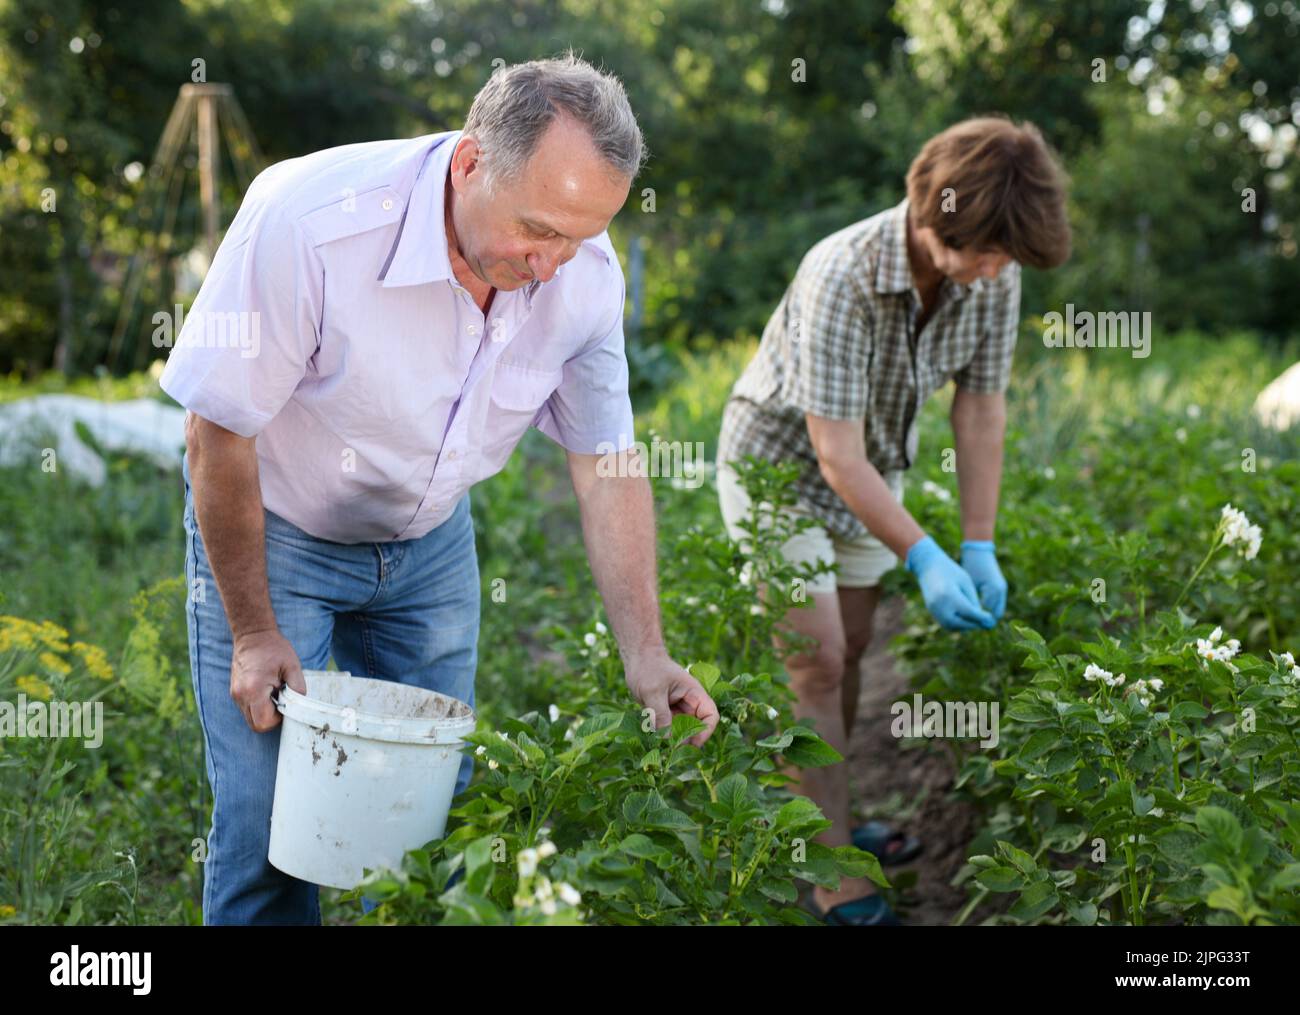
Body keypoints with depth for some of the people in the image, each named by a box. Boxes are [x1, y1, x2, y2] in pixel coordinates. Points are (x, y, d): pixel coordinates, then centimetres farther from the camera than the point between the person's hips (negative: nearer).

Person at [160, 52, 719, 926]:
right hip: (274, 531, -4)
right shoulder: (307, 217, -32)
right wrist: (254, 633, -15)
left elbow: (607, 462, -8)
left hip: (431, 542, 4)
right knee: (271, 817, -5)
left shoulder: (585, 272, -19)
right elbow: (220, 436, -22)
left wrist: (646, 655, -15)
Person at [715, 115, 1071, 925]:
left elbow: (982, 410, -9)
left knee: (853, 650, 14)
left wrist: (981, 549, -12)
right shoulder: (841, 277, -36)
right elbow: (836, 456, -34)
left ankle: (829, 818, 33)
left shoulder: (995, 281, -17)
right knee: (817, 662, -8)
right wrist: (924, 559, -35)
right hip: (781, 463, -6)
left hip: (874, 473, 6)